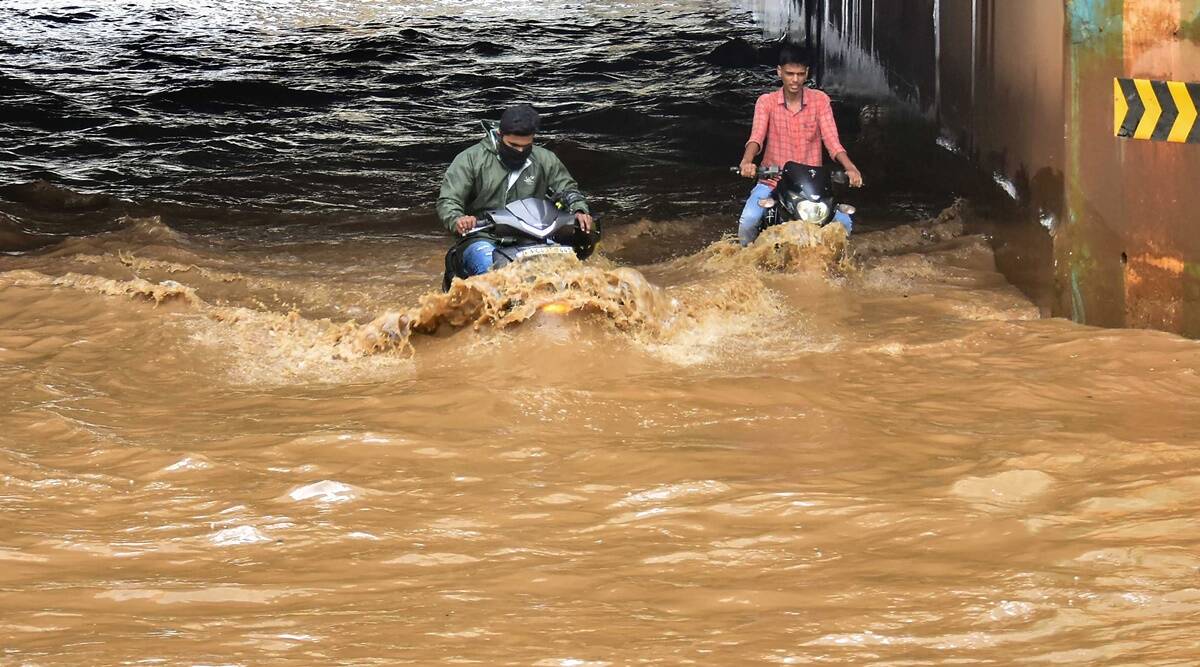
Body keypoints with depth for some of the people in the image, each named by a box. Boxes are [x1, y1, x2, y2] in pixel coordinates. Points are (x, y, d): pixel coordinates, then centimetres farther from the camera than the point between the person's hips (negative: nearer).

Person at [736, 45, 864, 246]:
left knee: (844, 222, -17)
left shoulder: (820, 100, 1)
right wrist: (747, 161, -37)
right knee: (749, 220, -28)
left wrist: (850, 168, -25)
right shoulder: (766, 102, 1)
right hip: (772, 182, -1)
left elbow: (831, 140, -7)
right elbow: (756, 136, -15)